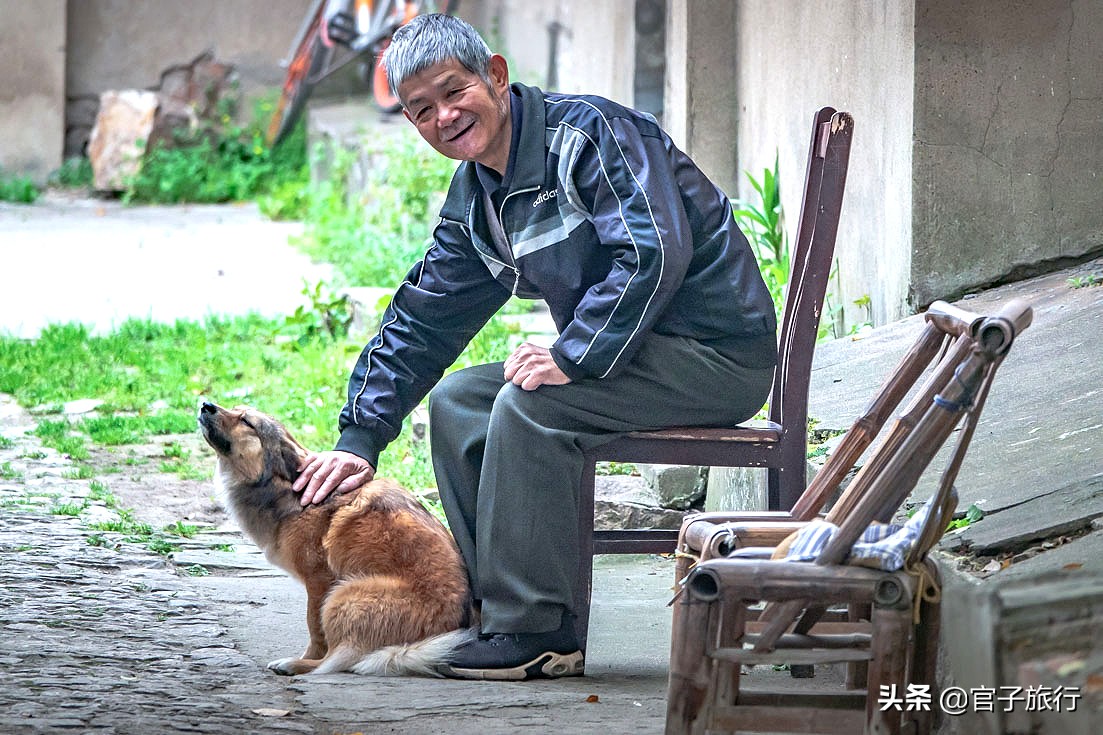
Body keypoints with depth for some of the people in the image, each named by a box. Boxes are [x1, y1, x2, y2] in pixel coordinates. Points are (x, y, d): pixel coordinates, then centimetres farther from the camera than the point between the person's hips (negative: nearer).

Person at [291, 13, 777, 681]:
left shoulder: (589, 133, -16)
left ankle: (534, 633, -19)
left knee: (529, 402, -26)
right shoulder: (474, 201, 11)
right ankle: (494, 612, 2)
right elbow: (420, 321, 16)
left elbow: (656, 252, -29)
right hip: (629, 351, 9)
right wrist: (360, 438, 10)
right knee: (456, 401, 4)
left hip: (716, 349, -9)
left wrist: (575, 356, -30)